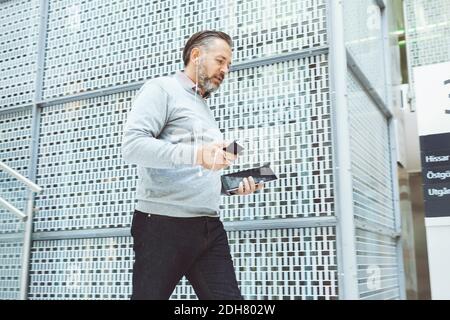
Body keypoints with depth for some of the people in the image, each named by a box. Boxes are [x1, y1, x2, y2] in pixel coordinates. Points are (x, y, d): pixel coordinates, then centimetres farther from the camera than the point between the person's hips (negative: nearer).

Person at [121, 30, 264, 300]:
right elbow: (132, 145, -15)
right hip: (163, 225, -7)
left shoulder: (204, 109, 25)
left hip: (210, 228, 7)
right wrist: (195, 154, -26)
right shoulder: (162, 89, 2)